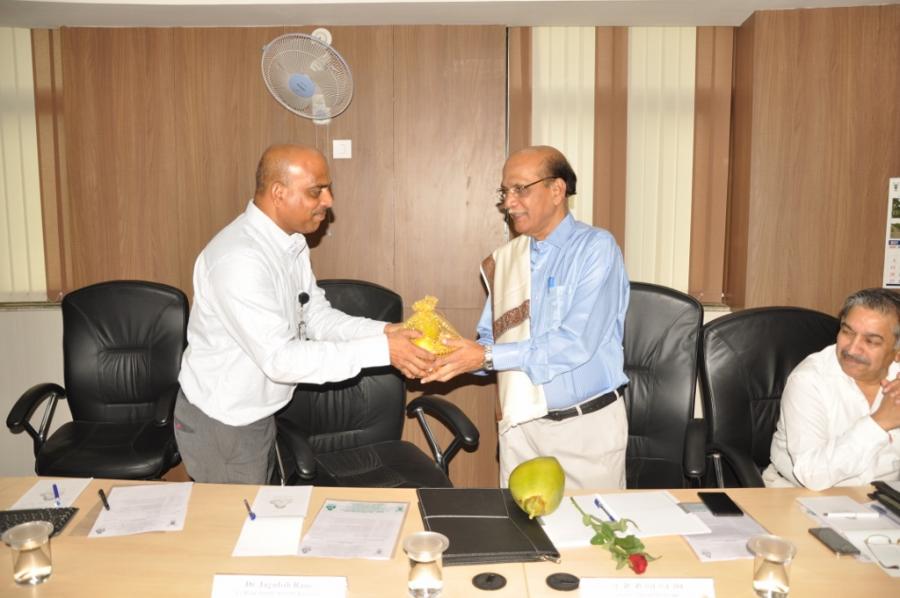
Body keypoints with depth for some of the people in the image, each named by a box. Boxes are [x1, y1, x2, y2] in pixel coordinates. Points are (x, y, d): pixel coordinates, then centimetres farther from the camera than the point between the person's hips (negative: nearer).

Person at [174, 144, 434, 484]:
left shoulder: (291, 243, 0)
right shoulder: (238, 258, -30)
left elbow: (316, 317, 1)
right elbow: (279, 359, -32)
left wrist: (383, 331, -16)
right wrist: (381, 351, -33)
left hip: (258, 414, 8)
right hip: (221, 423, -8)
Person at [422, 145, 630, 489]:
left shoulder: (595, 248, -10)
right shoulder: (504, 260, 7)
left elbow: (576, 343, -20)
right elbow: (489, 339, 9)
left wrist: (488, 356, -22)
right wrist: (453, 354, -12)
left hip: (586, 426, -4)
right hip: (521, 424, 4)